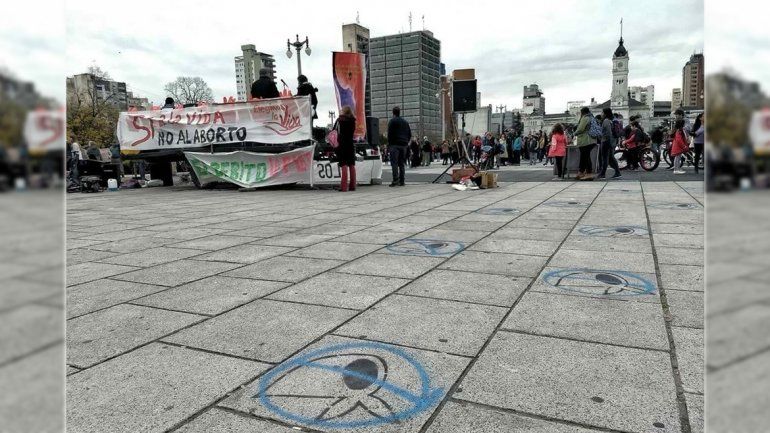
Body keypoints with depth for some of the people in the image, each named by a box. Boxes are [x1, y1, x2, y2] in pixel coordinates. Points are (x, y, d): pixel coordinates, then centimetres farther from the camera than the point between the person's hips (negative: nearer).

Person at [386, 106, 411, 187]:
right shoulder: (405, 122, 18)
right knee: (401, 163, 8)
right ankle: (401, 181, 6)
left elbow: (390, 134, -9)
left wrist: (389, 145, -8)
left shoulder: (392, 121, -2)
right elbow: (409, 134, 18)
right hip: (403, 145, 6)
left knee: (394, 163, -8)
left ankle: (395, 180, -20)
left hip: (395, 145, -6)